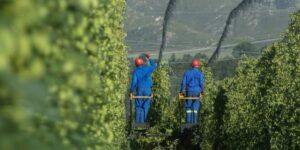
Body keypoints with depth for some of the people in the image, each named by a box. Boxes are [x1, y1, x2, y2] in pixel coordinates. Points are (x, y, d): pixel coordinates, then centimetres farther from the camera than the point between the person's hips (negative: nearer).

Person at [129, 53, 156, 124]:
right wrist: (149, 59, 35)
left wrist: (131, 91, 1)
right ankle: (142, 120, 0)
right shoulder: (147, 69, 3)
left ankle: (138, 121, 1)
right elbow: (154, 66, 24)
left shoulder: (135, 71, -3)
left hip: (139, 90, -1)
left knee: (138, 106, 7)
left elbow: (134, 82, -8)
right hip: (147, 90, 1)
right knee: (145, 106, 5)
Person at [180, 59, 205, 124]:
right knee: (195, 107, 4)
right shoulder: (200, 73, -1)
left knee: (188, 107, 6)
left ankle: (188, 121, -1)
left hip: (189, 92, 2)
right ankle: (194, 121, -1)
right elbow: (201, 83, -8)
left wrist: (182, 91, 6)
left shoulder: (187, 72, 6)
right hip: (197, 92, -2)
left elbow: (183, 82, 2)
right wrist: (202, 91, 3)